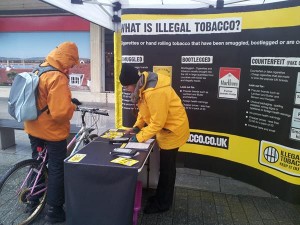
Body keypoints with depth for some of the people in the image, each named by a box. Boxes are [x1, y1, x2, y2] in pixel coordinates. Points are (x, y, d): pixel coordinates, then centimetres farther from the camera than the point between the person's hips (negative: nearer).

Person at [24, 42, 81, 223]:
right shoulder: (58, 78, -24)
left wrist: (67, 100, 8)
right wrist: (72, 105, -11)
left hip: (34, 128, 9)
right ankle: (55, 211, 18)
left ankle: (33, 201, 39)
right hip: (52, 132, -9)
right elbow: (60, 113, -30)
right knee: (57, 170, 6)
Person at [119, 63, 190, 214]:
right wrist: (136, 127, -1)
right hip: (164, 127, 9)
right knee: (164, 166, 20)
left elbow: (157, 122, -28)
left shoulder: (154, 92, -33)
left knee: (167, 168, 5)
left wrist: (139, 137, -20)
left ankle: (163, 204, 23)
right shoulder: (144, 84, -2)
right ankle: (160, 196, 36)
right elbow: (144, 110, 9)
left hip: (173, 129, -9)